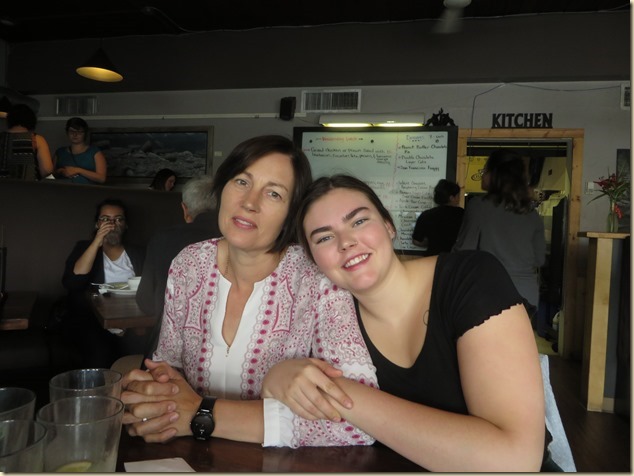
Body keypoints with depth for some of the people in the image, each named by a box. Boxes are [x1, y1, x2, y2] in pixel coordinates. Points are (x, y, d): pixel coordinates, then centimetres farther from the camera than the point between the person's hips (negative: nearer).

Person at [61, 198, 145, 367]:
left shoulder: (138, 253, 15)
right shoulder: (84, 248, 12)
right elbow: (71, 284, -7)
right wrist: (96, 243, -10)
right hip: (91, 321, -1)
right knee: (100, 352, -34)